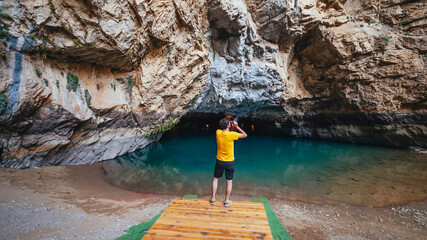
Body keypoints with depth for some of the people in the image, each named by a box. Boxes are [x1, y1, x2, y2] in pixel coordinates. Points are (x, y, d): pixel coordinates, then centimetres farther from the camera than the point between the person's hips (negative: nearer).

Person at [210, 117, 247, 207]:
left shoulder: (218, 132, -10)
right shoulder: (231, 134, -23)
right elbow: (245, 135, -8)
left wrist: (232, 128, 0)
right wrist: (236, 127, -7)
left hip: (219, 161, 3)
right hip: (229, 162, -3)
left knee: (215, 179, 18)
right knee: (229, 181, 14)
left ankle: (212, 199, 27)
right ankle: (227, 201, 25)